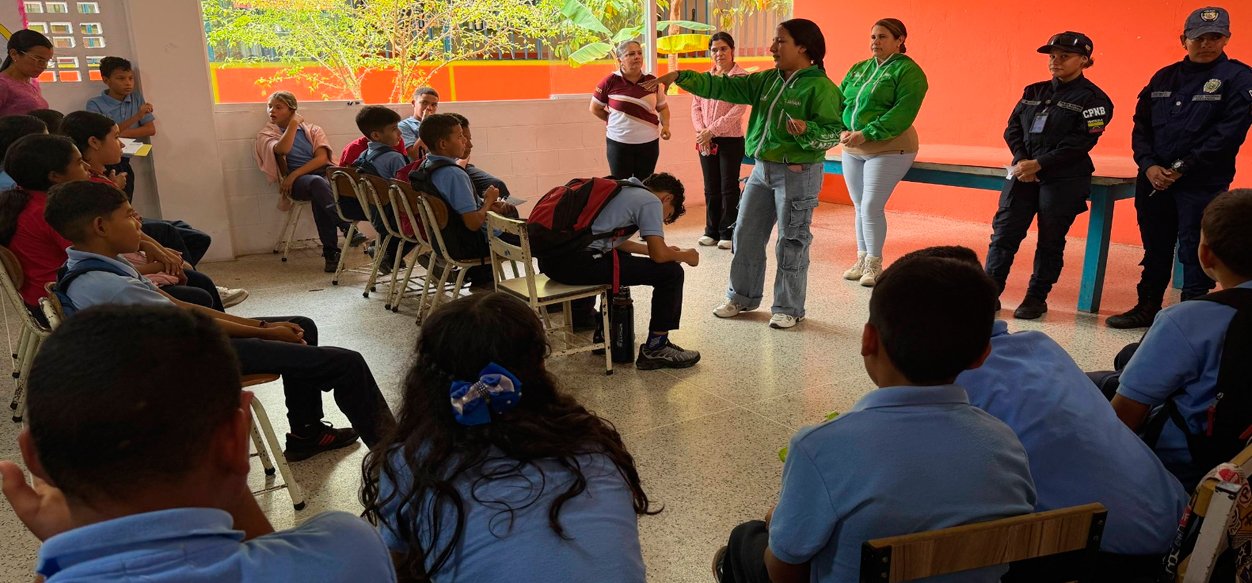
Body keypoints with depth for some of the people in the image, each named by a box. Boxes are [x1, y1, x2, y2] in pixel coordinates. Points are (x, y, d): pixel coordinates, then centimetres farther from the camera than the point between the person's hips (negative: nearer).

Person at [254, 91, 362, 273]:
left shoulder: (312, 130, 21)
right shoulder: (266, 134, 18)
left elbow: (322, 158, 2)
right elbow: (282, 149, -7)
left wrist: (295, 174, -10)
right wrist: (293, 123, 3)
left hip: (323, 172, 1)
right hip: (296, 182, -1)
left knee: (319, 197, -36)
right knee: (317, 182, -38)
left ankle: (331, 253, -36)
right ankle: (348, 228, -50)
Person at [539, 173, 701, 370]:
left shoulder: (624, 189, 25)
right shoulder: (651, 201, 0)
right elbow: (659, 255, -9)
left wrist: (658, 249, 38)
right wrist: (683, 255, 12)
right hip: (577, 263, -10)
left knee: (622, 258, 39)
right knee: (671, 272, -2)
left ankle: (581, 315, 47)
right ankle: (655, 350, 6)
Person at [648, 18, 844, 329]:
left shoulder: (821, 87, -12)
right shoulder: (767, 80, 8)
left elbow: (834, 130, -17)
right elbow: (724, 86, 6)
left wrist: (806, 130, -37)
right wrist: (681, 77, -2)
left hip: (798, 173, -7)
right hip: (762, 169, 7)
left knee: (792, 241, 2)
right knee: (745, 233, 12)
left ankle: (789, 308, 15)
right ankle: (742, 297, 27)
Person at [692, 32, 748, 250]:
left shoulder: (742, 77, -5)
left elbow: (738, 110, -14)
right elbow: (696, 106, 8)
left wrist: (712, 130, -16)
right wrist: (701, 131, -8)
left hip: (731, 140, -5)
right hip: (706, 140, 5)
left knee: (729, 187, 1)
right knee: (711, 187, 10)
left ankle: (727, 233, 9)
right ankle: (712, 231, 18)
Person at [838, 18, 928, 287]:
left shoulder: (908, 71, -7)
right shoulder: (858, 69, 13)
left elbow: (903, 113, -18)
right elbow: (838, 101, 8)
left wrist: (866, 134, -24)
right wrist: (842, 131, -11)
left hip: (887, 149, -6)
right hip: (852, 149, 6)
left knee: (872, 208, -9)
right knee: (859, 207, 11)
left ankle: (874, 264, 5)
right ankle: (862, 259, 22)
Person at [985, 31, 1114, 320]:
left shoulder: (1092, 98, -2)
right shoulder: (1034, 92, 15)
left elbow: (1080, 143, -11)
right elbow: (1012, 128, 9)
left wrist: (1039, 164, -18)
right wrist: (1022, 160, -8)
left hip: (1064, 179, -4)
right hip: (1023, 173, 4)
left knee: (1050, 241, 2)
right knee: (1003, 232, -4)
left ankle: (1036, 298, 12)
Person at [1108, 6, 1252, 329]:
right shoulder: (1164, 78, 12)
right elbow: (1141, 124, 11)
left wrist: (1182, 167, -14)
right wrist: (1148, 164, -5)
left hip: (1202, 184, -5)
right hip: (1154, 180, 5)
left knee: (1194, 252, -1)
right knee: (1155, 248, 14)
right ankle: (1147, 306, 27)